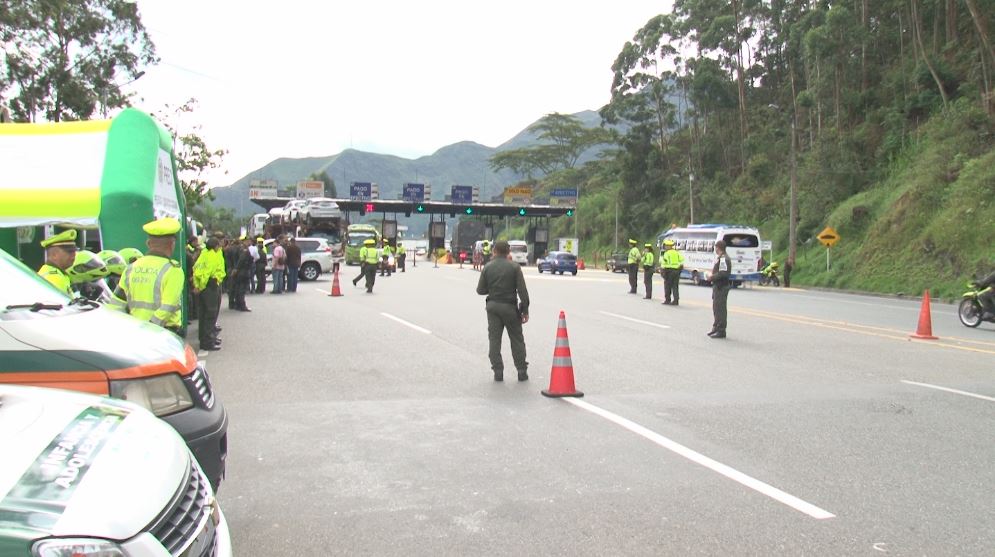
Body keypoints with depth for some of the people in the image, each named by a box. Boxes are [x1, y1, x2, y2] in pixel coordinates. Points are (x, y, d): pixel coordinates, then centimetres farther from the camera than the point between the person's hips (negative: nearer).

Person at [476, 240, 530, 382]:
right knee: (517, 340, 8)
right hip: (510, 307, -2)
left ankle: (498, 372, 4)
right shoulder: (514, 267, -6)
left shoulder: (487, 268, -1)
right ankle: (522, 372, 11)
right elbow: (522, 291, -9)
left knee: (494, 340, 7)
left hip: (493, 306, 2)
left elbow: (480, 290, 2)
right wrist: (525, 310, -4)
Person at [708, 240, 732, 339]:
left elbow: (723, 274, -26)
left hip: (721, 287, -11)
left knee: (720, 308, -7)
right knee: (716, 307, 19)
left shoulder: (723, 259, -18)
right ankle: (716, 328, 30)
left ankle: (721, 331, -3)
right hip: (718, 286, 11)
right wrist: (712, 276, 10)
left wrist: (712, 277, -16)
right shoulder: (719, 258, 16)